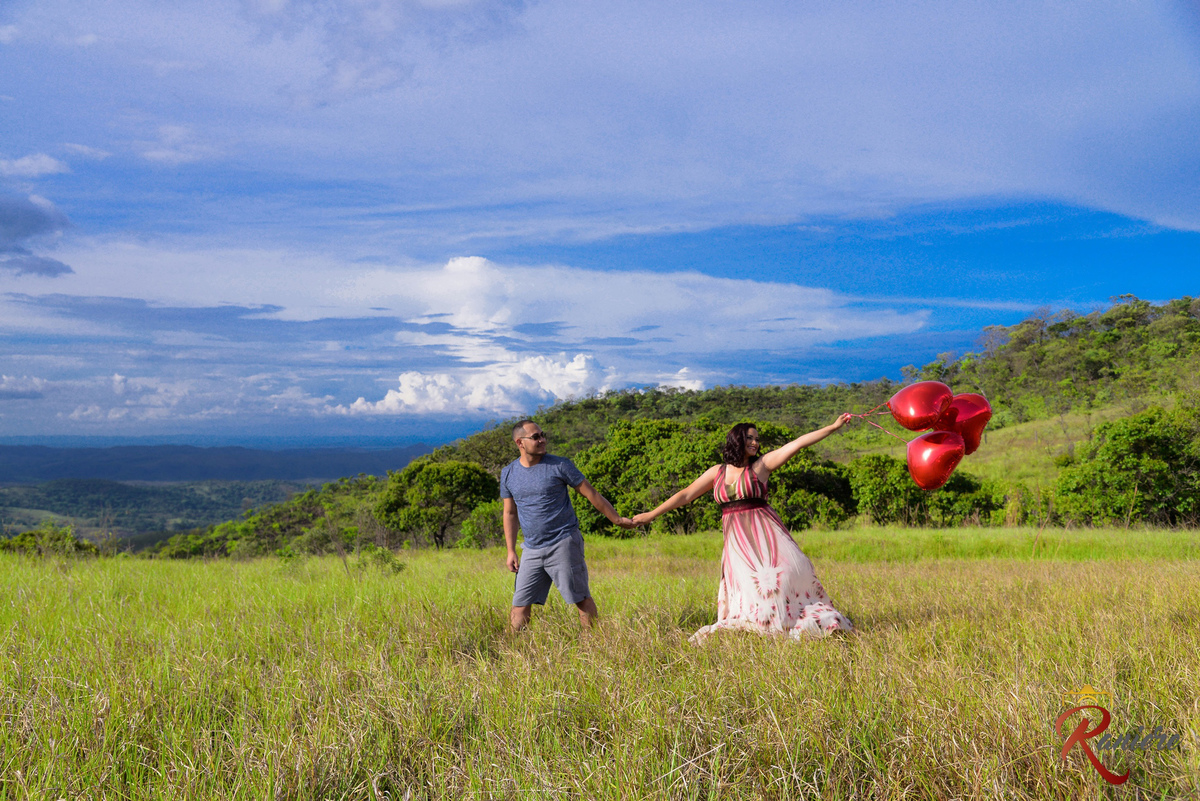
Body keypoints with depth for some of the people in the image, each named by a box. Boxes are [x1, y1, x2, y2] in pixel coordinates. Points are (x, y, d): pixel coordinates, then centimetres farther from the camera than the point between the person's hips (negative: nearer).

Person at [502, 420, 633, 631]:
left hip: (564, 544, -3)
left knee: (581, 598, -1)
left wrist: (617, 519, 4)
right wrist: (511, 551, 11)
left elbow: (591, 494, 2)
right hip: (532, 550, 4)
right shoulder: (508, 473, 7)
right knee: (520, 604, 1)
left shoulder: (559, 466, -4)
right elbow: (510, 514, 16)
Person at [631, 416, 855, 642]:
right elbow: (686, 495, 11)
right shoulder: (717, 472, 10)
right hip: (736, 539, 2)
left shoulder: (761, 464, 3)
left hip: (764, 533, -2)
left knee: (786, 572, -13)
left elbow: (799, 443, -3)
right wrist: (651, 514, 9)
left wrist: (833, 427, -8)